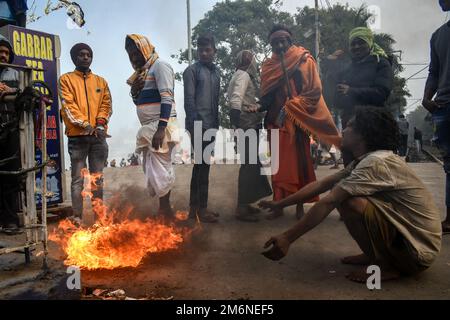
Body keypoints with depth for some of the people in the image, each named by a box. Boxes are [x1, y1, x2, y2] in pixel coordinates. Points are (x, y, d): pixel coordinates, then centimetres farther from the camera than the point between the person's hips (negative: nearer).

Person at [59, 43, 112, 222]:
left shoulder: (100, 81, 17)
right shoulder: (66, 79, 7)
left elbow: (107, 104, 8)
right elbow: (68, 106, -5)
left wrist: (100, 123, -11)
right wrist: (85, 125, -16)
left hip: (98, 136, 3)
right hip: (77, 136, -3)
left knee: (98, 178, 7)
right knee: (78, 179, -2)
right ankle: (77, 217, 2)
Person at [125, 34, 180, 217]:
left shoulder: (160, 66, -6)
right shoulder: (142, 71, 20)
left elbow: (167, 98, -18)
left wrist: (161, 129, -25)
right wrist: (134, 92, 3)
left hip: (160, 127, -9)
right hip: (149, 128, 9)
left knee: (159, 170, -10)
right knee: (152, 170, 8)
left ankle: (165, 211, -3)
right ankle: (164, 210, 13)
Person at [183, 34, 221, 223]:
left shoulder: (216, 71, 16)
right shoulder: (192, 71, -4)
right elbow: (189, 100, -10)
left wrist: (216, 123, 11)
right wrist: (195, 125, -16)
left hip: (211, 125, 7)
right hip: (199, 125, -7)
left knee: (201, 165, 10)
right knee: (203, 165, -7)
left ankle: (194, 207, 18)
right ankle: (201, 208, 1)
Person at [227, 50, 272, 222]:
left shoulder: (244, 75, 19)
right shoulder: (243, 75, -10)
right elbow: (235, 100, -25)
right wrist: (237, 127, -33)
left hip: (250, 123, 10)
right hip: (247, 124, -10)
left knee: (250, 163, 13)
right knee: (249, 164, -7)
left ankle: (245, 203, 22)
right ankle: (241, 208, -1)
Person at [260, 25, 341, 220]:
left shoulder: (305, 60, 3)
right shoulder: (268, 65, 13)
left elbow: (314, 90, -6)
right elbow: (265, 92, 6)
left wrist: (291, 106, -16)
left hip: (297, 120, -2)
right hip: (276, 120, 2)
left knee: (300, 162, 2)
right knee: (279, 164, 3)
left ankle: (300, 205, 10)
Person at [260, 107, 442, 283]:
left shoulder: (376, 162, -23)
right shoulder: (364, 161, 7)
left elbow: (328, 203, -26)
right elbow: (321, 185, 6)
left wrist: (287, 239, -23)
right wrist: (279, 205, 5)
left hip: (419, 250, -9)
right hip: (403, 232, 9)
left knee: (348, 201, -26)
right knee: (339, 192, 4)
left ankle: (385, 265, -6)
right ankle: (375, 254, 12)